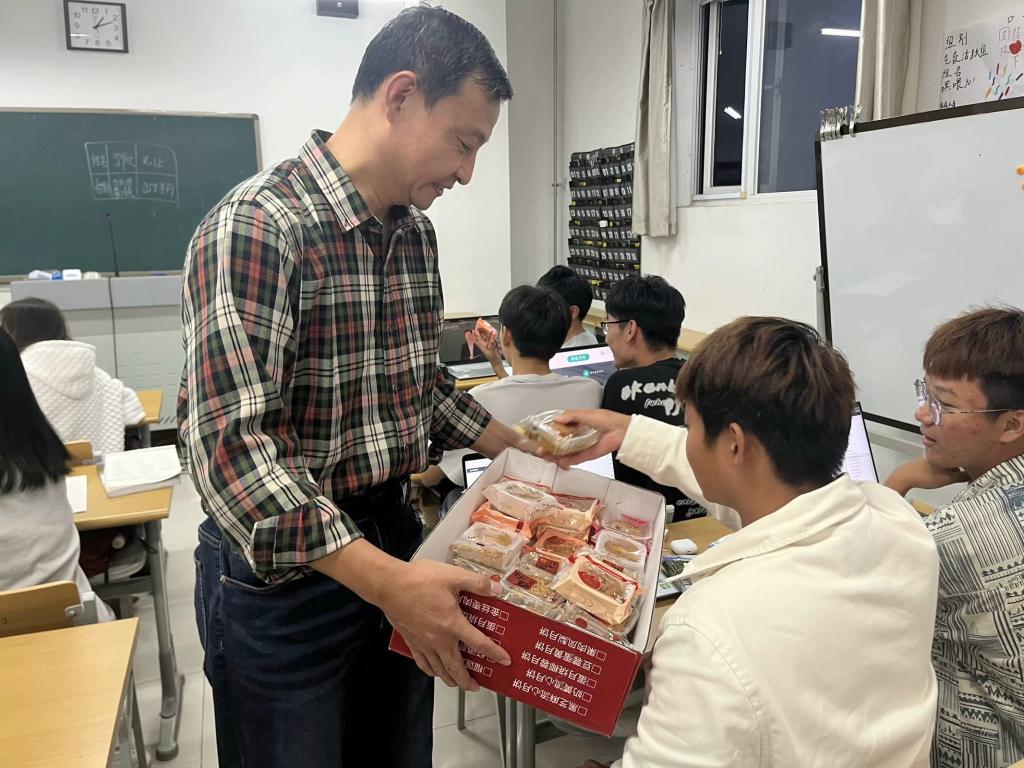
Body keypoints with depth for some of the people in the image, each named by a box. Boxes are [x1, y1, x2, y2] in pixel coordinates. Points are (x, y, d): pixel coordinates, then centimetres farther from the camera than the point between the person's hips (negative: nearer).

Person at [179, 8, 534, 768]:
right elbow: (231, 444, -29)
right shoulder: (256, 226, -21)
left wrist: (519, 449, 9)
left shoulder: (416, 232, 4)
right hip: (283, 571, -7)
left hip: (396, 543, 7)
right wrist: (384, 581, -34)